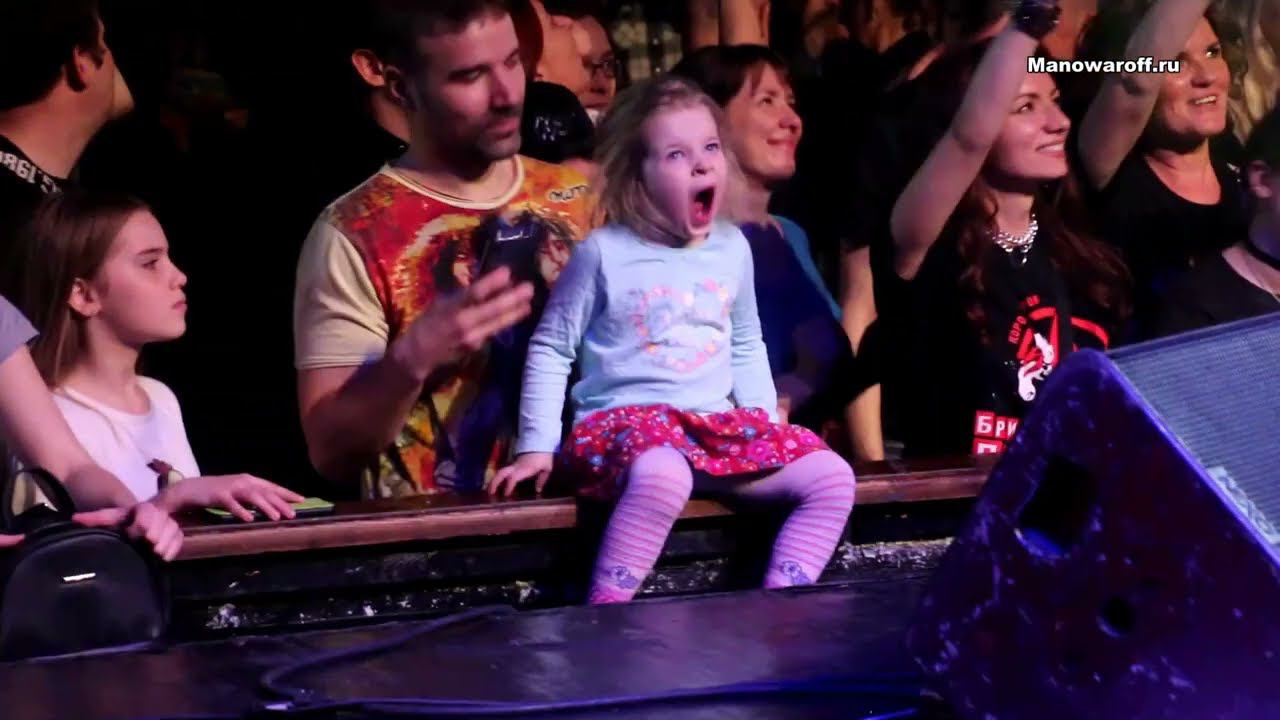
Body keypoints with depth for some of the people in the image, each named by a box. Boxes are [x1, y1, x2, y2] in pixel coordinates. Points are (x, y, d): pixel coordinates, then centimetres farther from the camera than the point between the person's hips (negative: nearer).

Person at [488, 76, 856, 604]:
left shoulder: (733, 248, 8)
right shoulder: (604, 253, -7)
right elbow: (551, 350, 1)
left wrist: (765, 420, 12)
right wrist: (536, 446, -4)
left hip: (717, 423, 6)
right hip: (624, 419, -6)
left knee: (832, 477, -10)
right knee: (663, 476, -41)